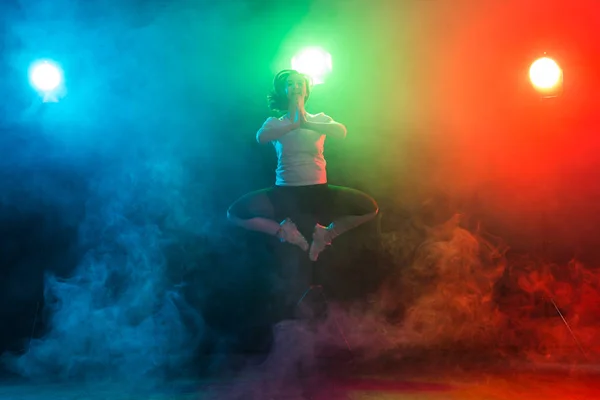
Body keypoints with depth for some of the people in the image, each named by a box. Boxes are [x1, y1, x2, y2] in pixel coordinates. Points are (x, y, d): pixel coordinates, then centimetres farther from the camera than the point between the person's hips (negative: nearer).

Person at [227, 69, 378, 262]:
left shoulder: (319, 119, 9)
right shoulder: (274, 122, 7)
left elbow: (341, 132, -15)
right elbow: (261, 137, -17)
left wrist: (306, 124, -29)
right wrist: (293, 124, -29)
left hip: (318, 191, 1)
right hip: (284, 192, 0)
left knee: (369, 207, -21)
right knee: (235, 212, -22)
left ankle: (327, 233, 1)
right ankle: (283, 231, -2)